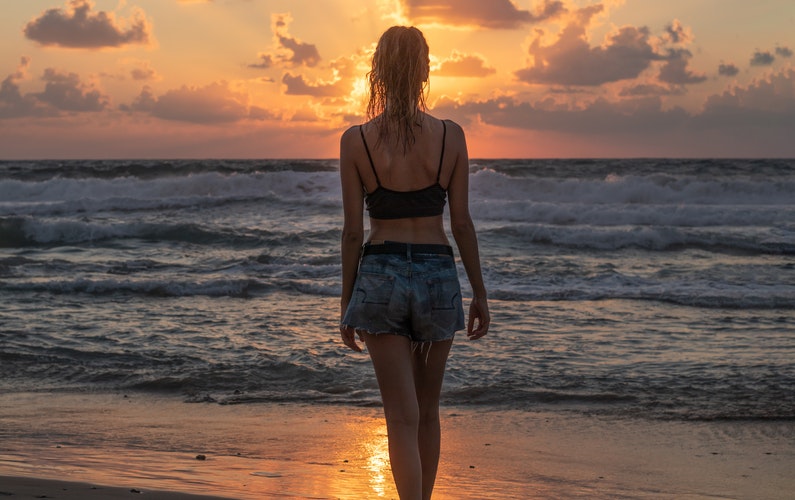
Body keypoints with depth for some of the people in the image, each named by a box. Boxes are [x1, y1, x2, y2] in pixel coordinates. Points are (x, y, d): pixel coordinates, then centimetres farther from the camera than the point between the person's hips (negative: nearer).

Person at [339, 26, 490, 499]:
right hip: (438, 274, 1)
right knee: (428, 409, 19)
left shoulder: (356, 140, -6)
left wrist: (346, 304, 6)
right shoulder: (451, 135, -4)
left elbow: (353, 230, -4)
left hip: (380, 275, -1)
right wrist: (481, 294, 8)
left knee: (403, 416, 2)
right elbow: (462, 223, -2)